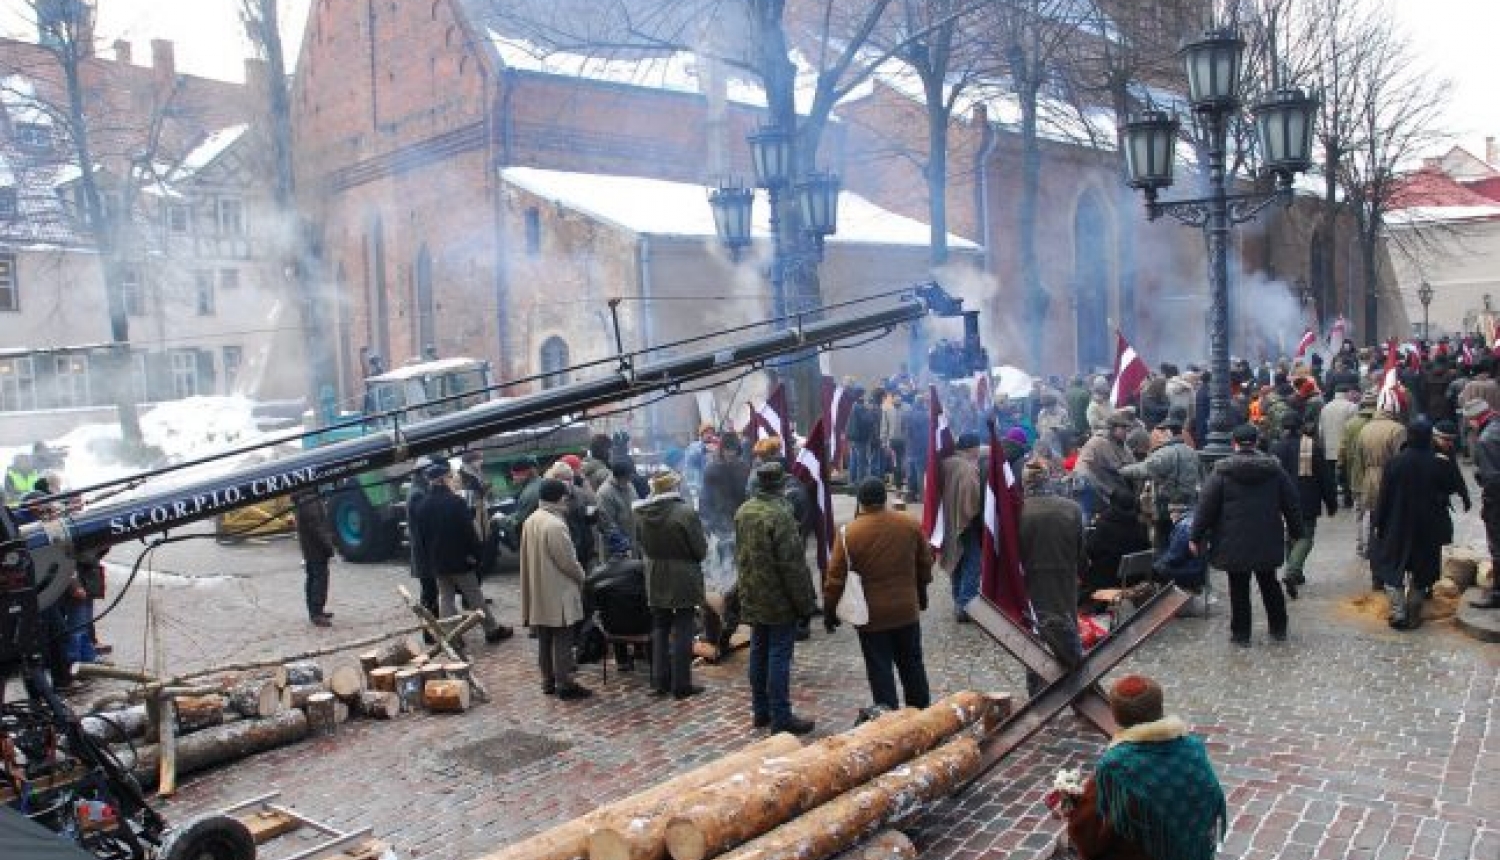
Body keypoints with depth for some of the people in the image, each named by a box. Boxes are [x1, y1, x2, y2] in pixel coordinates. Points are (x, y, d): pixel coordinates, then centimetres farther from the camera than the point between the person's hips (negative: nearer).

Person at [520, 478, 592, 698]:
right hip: (559, 592, -9)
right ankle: (564, 684, 3)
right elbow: (568, 561, -18)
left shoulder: (531, 521, 6)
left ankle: (548, 680, 23)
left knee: (544, 639, 15)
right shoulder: (556, 525, -22)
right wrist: (581, 576, 1)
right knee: (563, 639, -1)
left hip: (538, 593, 9)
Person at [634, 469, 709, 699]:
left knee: (659, 629, 17)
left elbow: (641, 545, 7)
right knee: (682, 632, 4)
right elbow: (701, 549, -12)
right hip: (684, 580, -4)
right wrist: (705, 540, 8)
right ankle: (681, 684, 10)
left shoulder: (640, 513, -5)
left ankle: (659, 681, 23)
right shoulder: (686, 512, -20)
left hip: (655, 581, 5)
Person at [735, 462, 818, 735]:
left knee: (759, 653, 15)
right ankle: (780, 718, 3)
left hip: (752, 598, 8)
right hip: (779, 600, -8)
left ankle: (761, 710, 25)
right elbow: (793, 564, -19)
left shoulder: (743, 511, 5)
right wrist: (805, 602, -14)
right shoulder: (780, 514, -21)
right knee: (779, 656, -2)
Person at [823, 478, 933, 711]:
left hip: (872, 615, -4)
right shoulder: (911, 524, -2)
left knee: (880, 671, 5)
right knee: (912, 665, 18)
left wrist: (829, 611, 2)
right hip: (907, 610, 4)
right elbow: (925, 564, 9)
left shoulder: (848, 533, -14)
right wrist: (921, 594, 24)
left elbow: (835, 578, -10)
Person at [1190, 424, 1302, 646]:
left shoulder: (1222, 471, -8)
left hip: (1234, 544, -3)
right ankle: (1278, 628, 27)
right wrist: (1296, 532, 19)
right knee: (1269, 584, 18)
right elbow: (1291, 504, 8)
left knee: (1239, 588, 4)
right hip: (1267, 542, 3)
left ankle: (1241, 633, 9)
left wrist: (1196, 537, -2)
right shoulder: (1274, 469, 2)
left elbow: (1206, 507, -8)